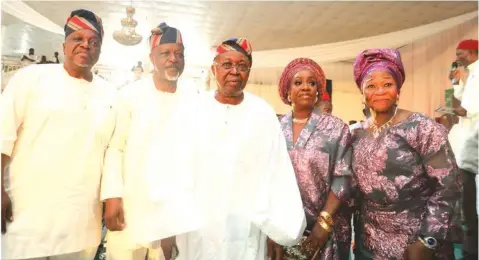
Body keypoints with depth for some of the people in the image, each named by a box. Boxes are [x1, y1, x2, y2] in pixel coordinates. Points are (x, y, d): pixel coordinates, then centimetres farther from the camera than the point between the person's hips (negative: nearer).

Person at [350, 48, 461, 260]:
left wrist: (427, 242, -17)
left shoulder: (422, 129, -13)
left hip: (416, 241, -4)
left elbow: (448, 186, -15)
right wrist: (356, 230, 9)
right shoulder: (359, 134, 1)